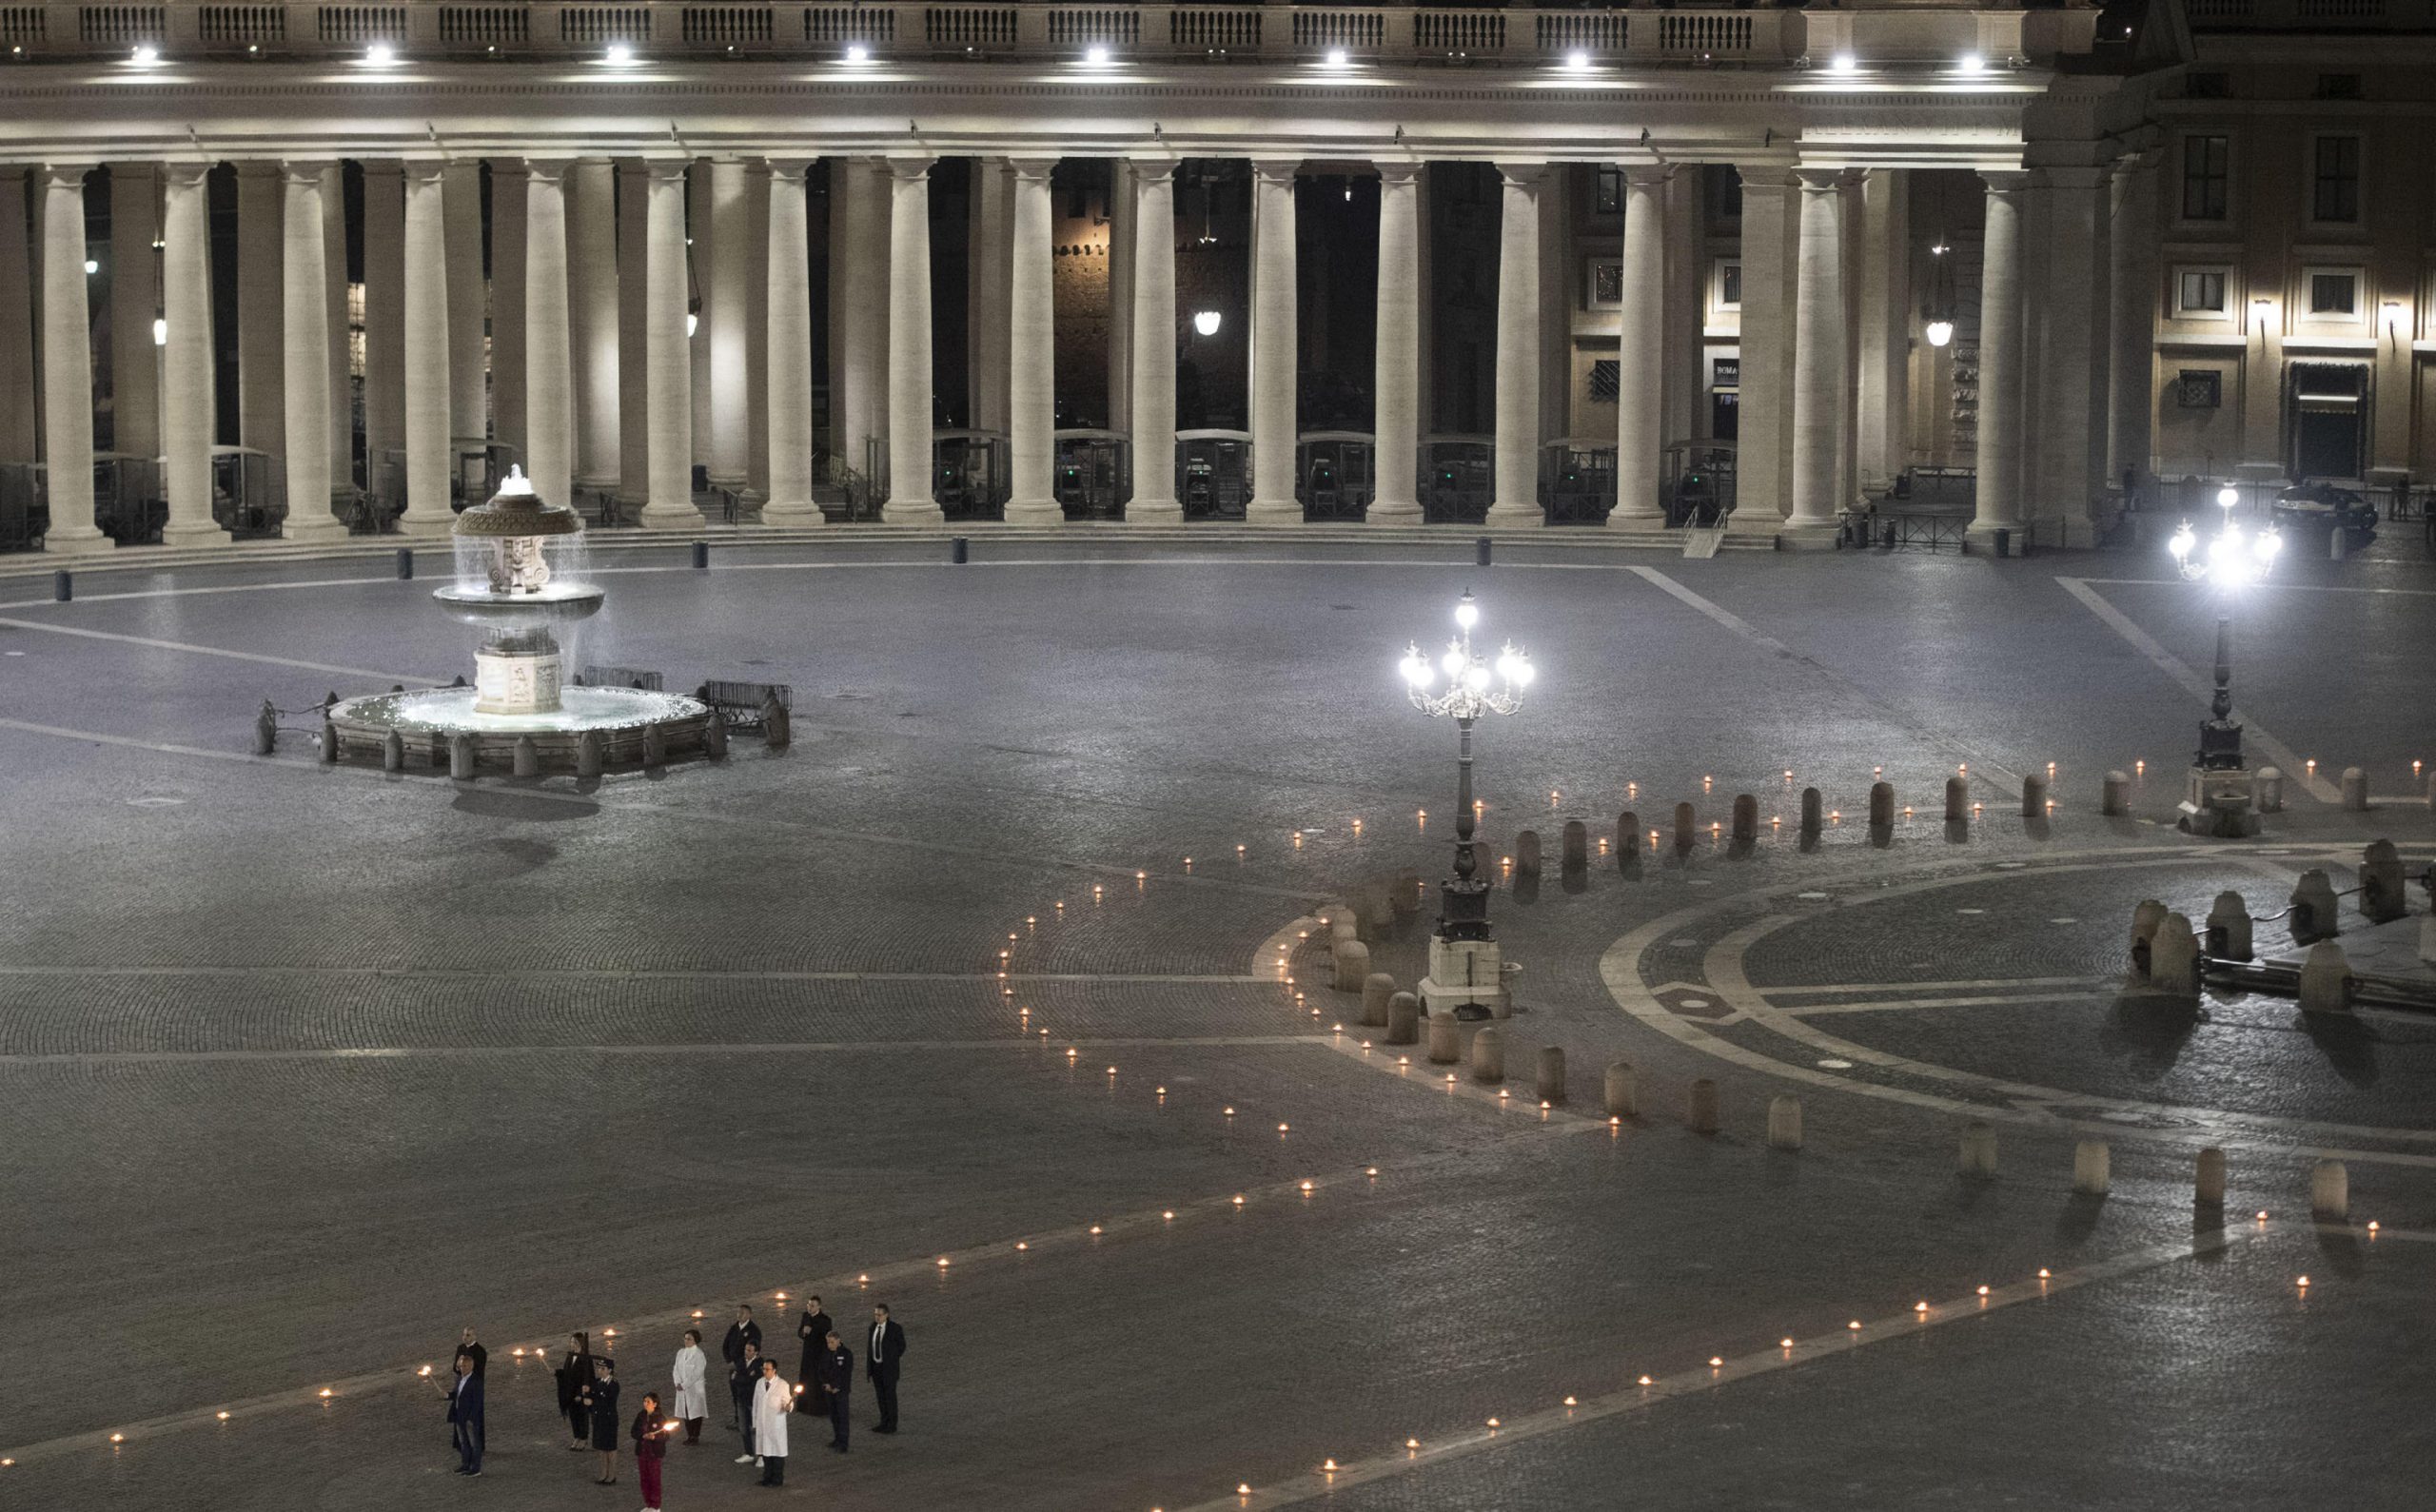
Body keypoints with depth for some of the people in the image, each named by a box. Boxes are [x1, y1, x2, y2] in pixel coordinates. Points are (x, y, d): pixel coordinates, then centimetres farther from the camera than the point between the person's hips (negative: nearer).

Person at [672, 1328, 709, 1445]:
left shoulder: (699, 1354, -11)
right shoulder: (681, 1353, 7)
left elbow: (697, 1374, -16)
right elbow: (676, 1369, 6)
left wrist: (684, 1385, -17)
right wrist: (678, 1383, -10)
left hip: (695, 1388, -5)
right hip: (683, 1389, 5)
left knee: (695, 1412, 1)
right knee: (686, 1413, 9)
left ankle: (695, 1436, 8)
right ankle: (690, 1436, 18)